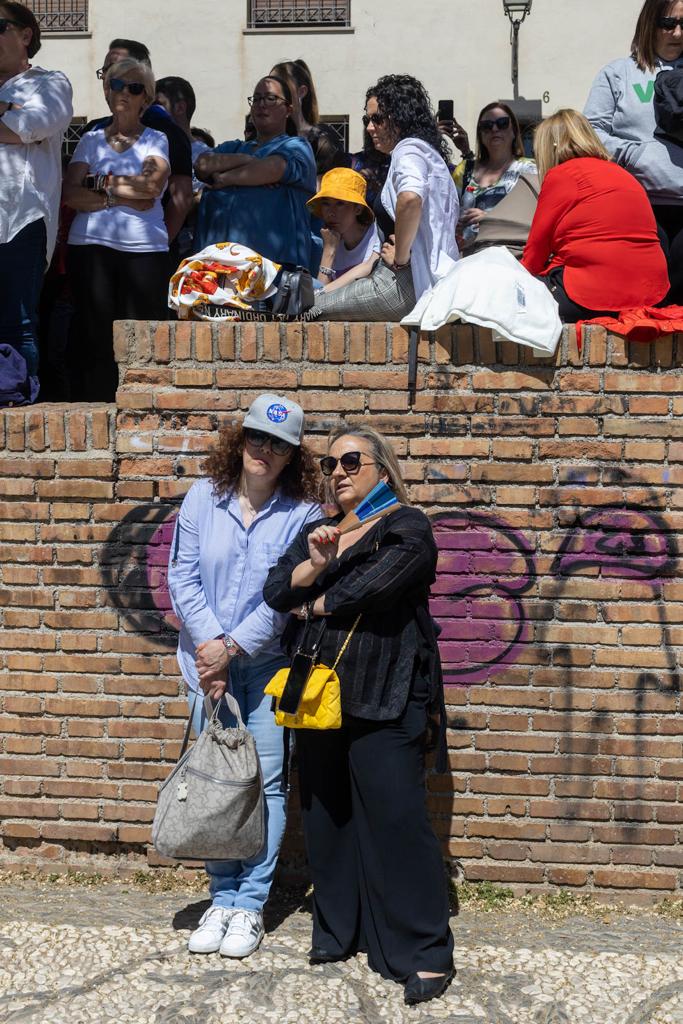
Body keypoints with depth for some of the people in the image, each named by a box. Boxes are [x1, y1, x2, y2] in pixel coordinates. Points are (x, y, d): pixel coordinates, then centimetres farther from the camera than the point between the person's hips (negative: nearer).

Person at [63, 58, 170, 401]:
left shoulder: (156, 140, 13)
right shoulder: (91, 140, 16)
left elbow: (152, 185, -8)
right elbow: (70, 193, 1)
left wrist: (100, 183, -2)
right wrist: (118, 197, -8)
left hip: (145, 248, -1)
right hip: (91, 246, 1)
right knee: (97, 336, -2)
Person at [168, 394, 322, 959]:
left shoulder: (302, 514, -7)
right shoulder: (203, 497, 1)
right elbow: (182, 577, -2)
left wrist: (232, 646, -16)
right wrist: (209, 642, -12)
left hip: (267, 663, -2)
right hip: (207, 661, 2)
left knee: (266, 783, 0)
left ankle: (250, 904, 9)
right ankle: (222, 898, 18)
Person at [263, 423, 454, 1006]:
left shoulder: (406, 528, -1)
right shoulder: (317, 532, 18)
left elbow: (370, 587, -16)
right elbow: (275, 593, 6)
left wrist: (312, 605, 0)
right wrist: (314, 565, -13)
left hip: (384, 701, -6)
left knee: (396, 818, -8)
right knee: (326, 816, 9)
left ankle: (426, 951, -2)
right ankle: (339, 931, 22)